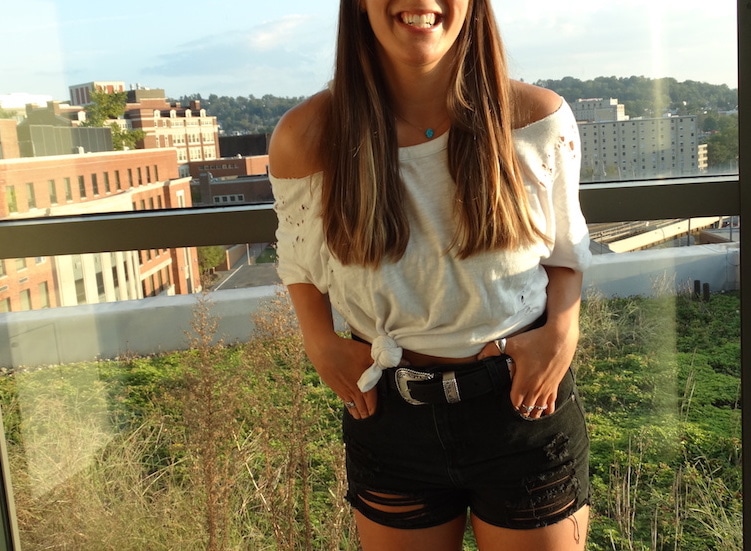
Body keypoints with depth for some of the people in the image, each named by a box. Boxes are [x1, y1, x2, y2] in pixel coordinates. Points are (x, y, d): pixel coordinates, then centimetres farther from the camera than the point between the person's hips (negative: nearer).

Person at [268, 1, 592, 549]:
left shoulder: (537, 117, -11)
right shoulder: (307, 137, -12)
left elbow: (565, 247, 6)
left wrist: (562, 330, -11)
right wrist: (320, 341, -8)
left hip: (526, 405, 0)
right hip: (389, 417, 0)